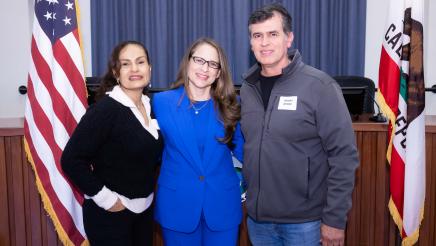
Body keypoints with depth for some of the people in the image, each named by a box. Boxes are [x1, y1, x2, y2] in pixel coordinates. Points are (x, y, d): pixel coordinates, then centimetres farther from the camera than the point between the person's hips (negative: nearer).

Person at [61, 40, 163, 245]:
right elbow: (71, 160, -21)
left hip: (144, 210, 7)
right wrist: (104, 198, -18)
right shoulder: (105, 109, -18)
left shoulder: (148, 105, 3)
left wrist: (148, 189, 7)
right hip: (110, 213, -7)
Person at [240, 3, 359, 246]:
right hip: (257, 217, 5)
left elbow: (344, 156, -13)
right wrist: (247, 198, 9)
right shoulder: (248, 88, 3)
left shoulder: (319, 86, -13)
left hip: (304, 220, -4)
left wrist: (334, 218, -13)